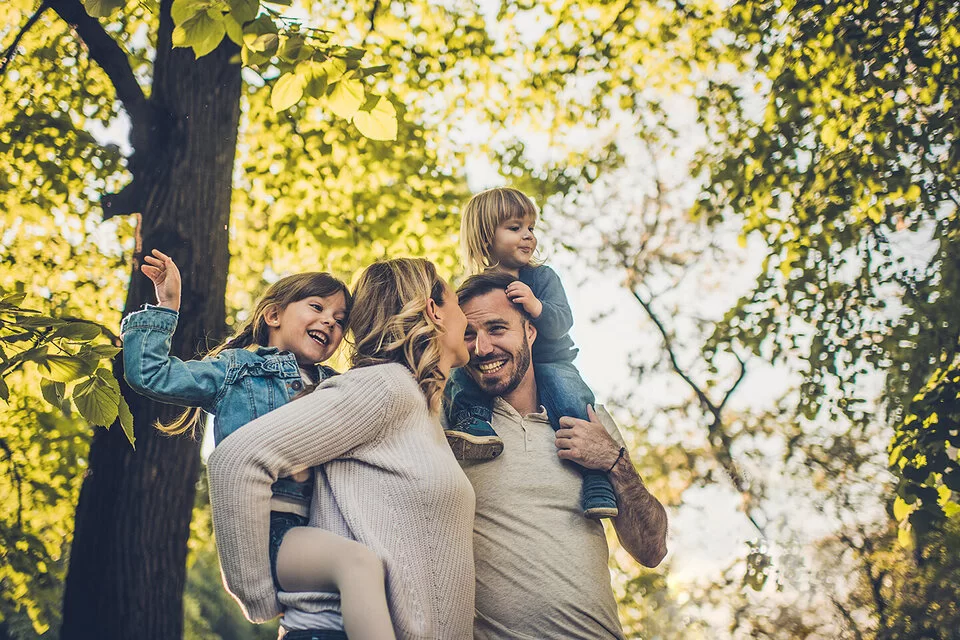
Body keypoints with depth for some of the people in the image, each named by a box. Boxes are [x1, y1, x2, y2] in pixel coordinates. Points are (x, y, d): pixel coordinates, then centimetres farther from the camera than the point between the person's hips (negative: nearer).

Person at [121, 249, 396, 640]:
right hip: (266, 526, -6)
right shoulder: (236, 369, 13)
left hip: (311, 532, 6)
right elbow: (148, 374, 6)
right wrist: (166, 306, 5)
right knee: (358, 562, -34)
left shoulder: (334, 387, 26)